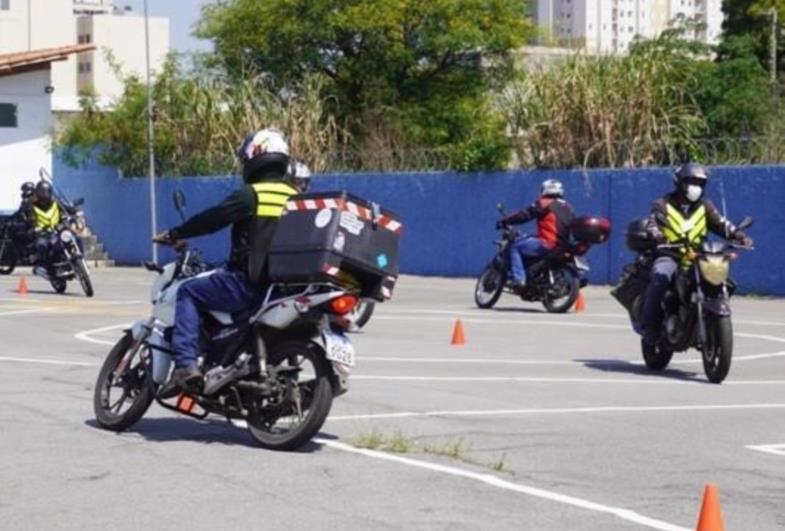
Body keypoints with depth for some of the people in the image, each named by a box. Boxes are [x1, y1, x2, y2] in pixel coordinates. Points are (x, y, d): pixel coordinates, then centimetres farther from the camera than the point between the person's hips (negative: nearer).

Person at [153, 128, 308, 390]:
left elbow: (212, 219, -5)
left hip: (251, 282, -7)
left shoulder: (250, 195, -8)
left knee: (188, 292, 5)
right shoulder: (295, 194, 13)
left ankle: (186, 363, -10)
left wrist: (173, 235, 7)